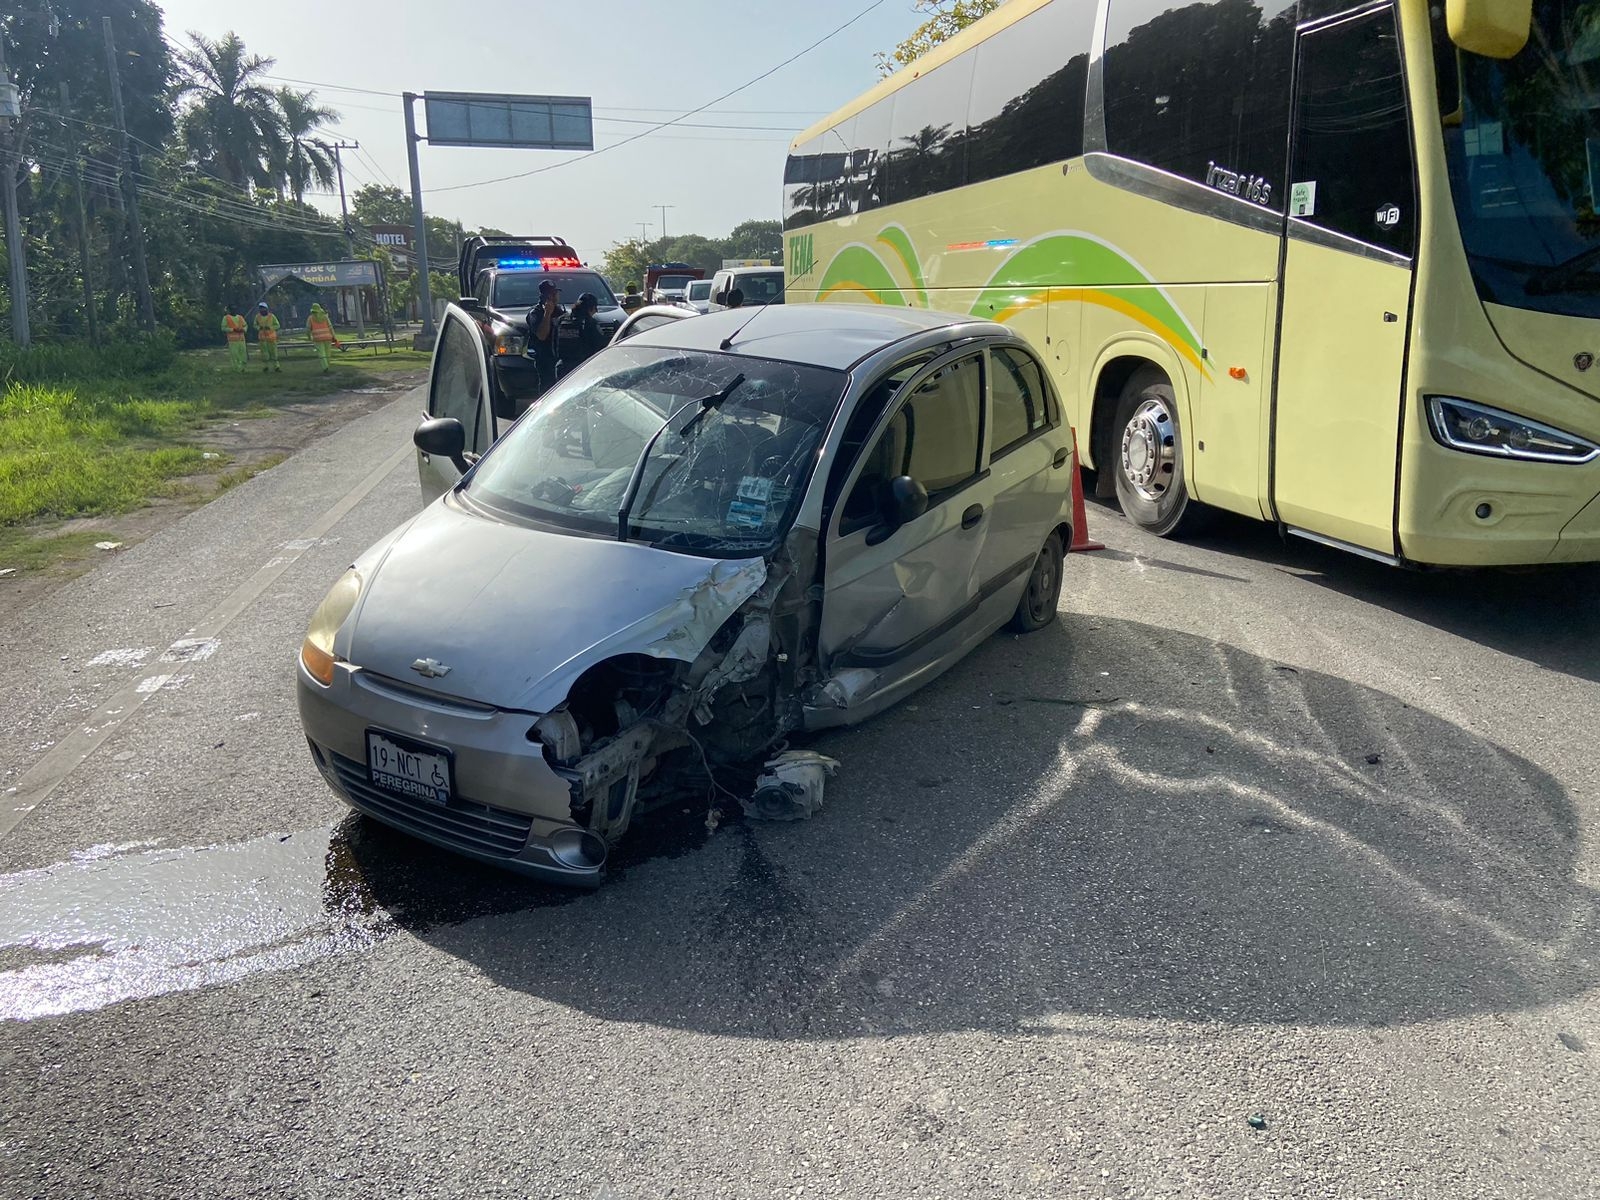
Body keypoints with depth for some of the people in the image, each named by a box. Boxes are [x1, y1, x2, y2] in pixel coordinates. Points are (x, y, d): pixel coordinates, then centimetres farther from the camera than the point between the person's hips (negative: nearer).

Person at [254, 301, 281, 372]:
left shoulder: (272, 316, -8)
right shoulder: (258, 316, -1)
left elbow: (277, 325, -3)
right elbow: (255, 325, 11)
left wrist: (270, 327, -19)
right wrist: (259, 327, -12)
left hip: (271, 337, -1)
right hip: (262, 338, 1)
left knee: (273, 352, 1)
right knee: (264, 353, -1)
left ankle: (276, 367, 5)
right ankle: (265, 367, 8)